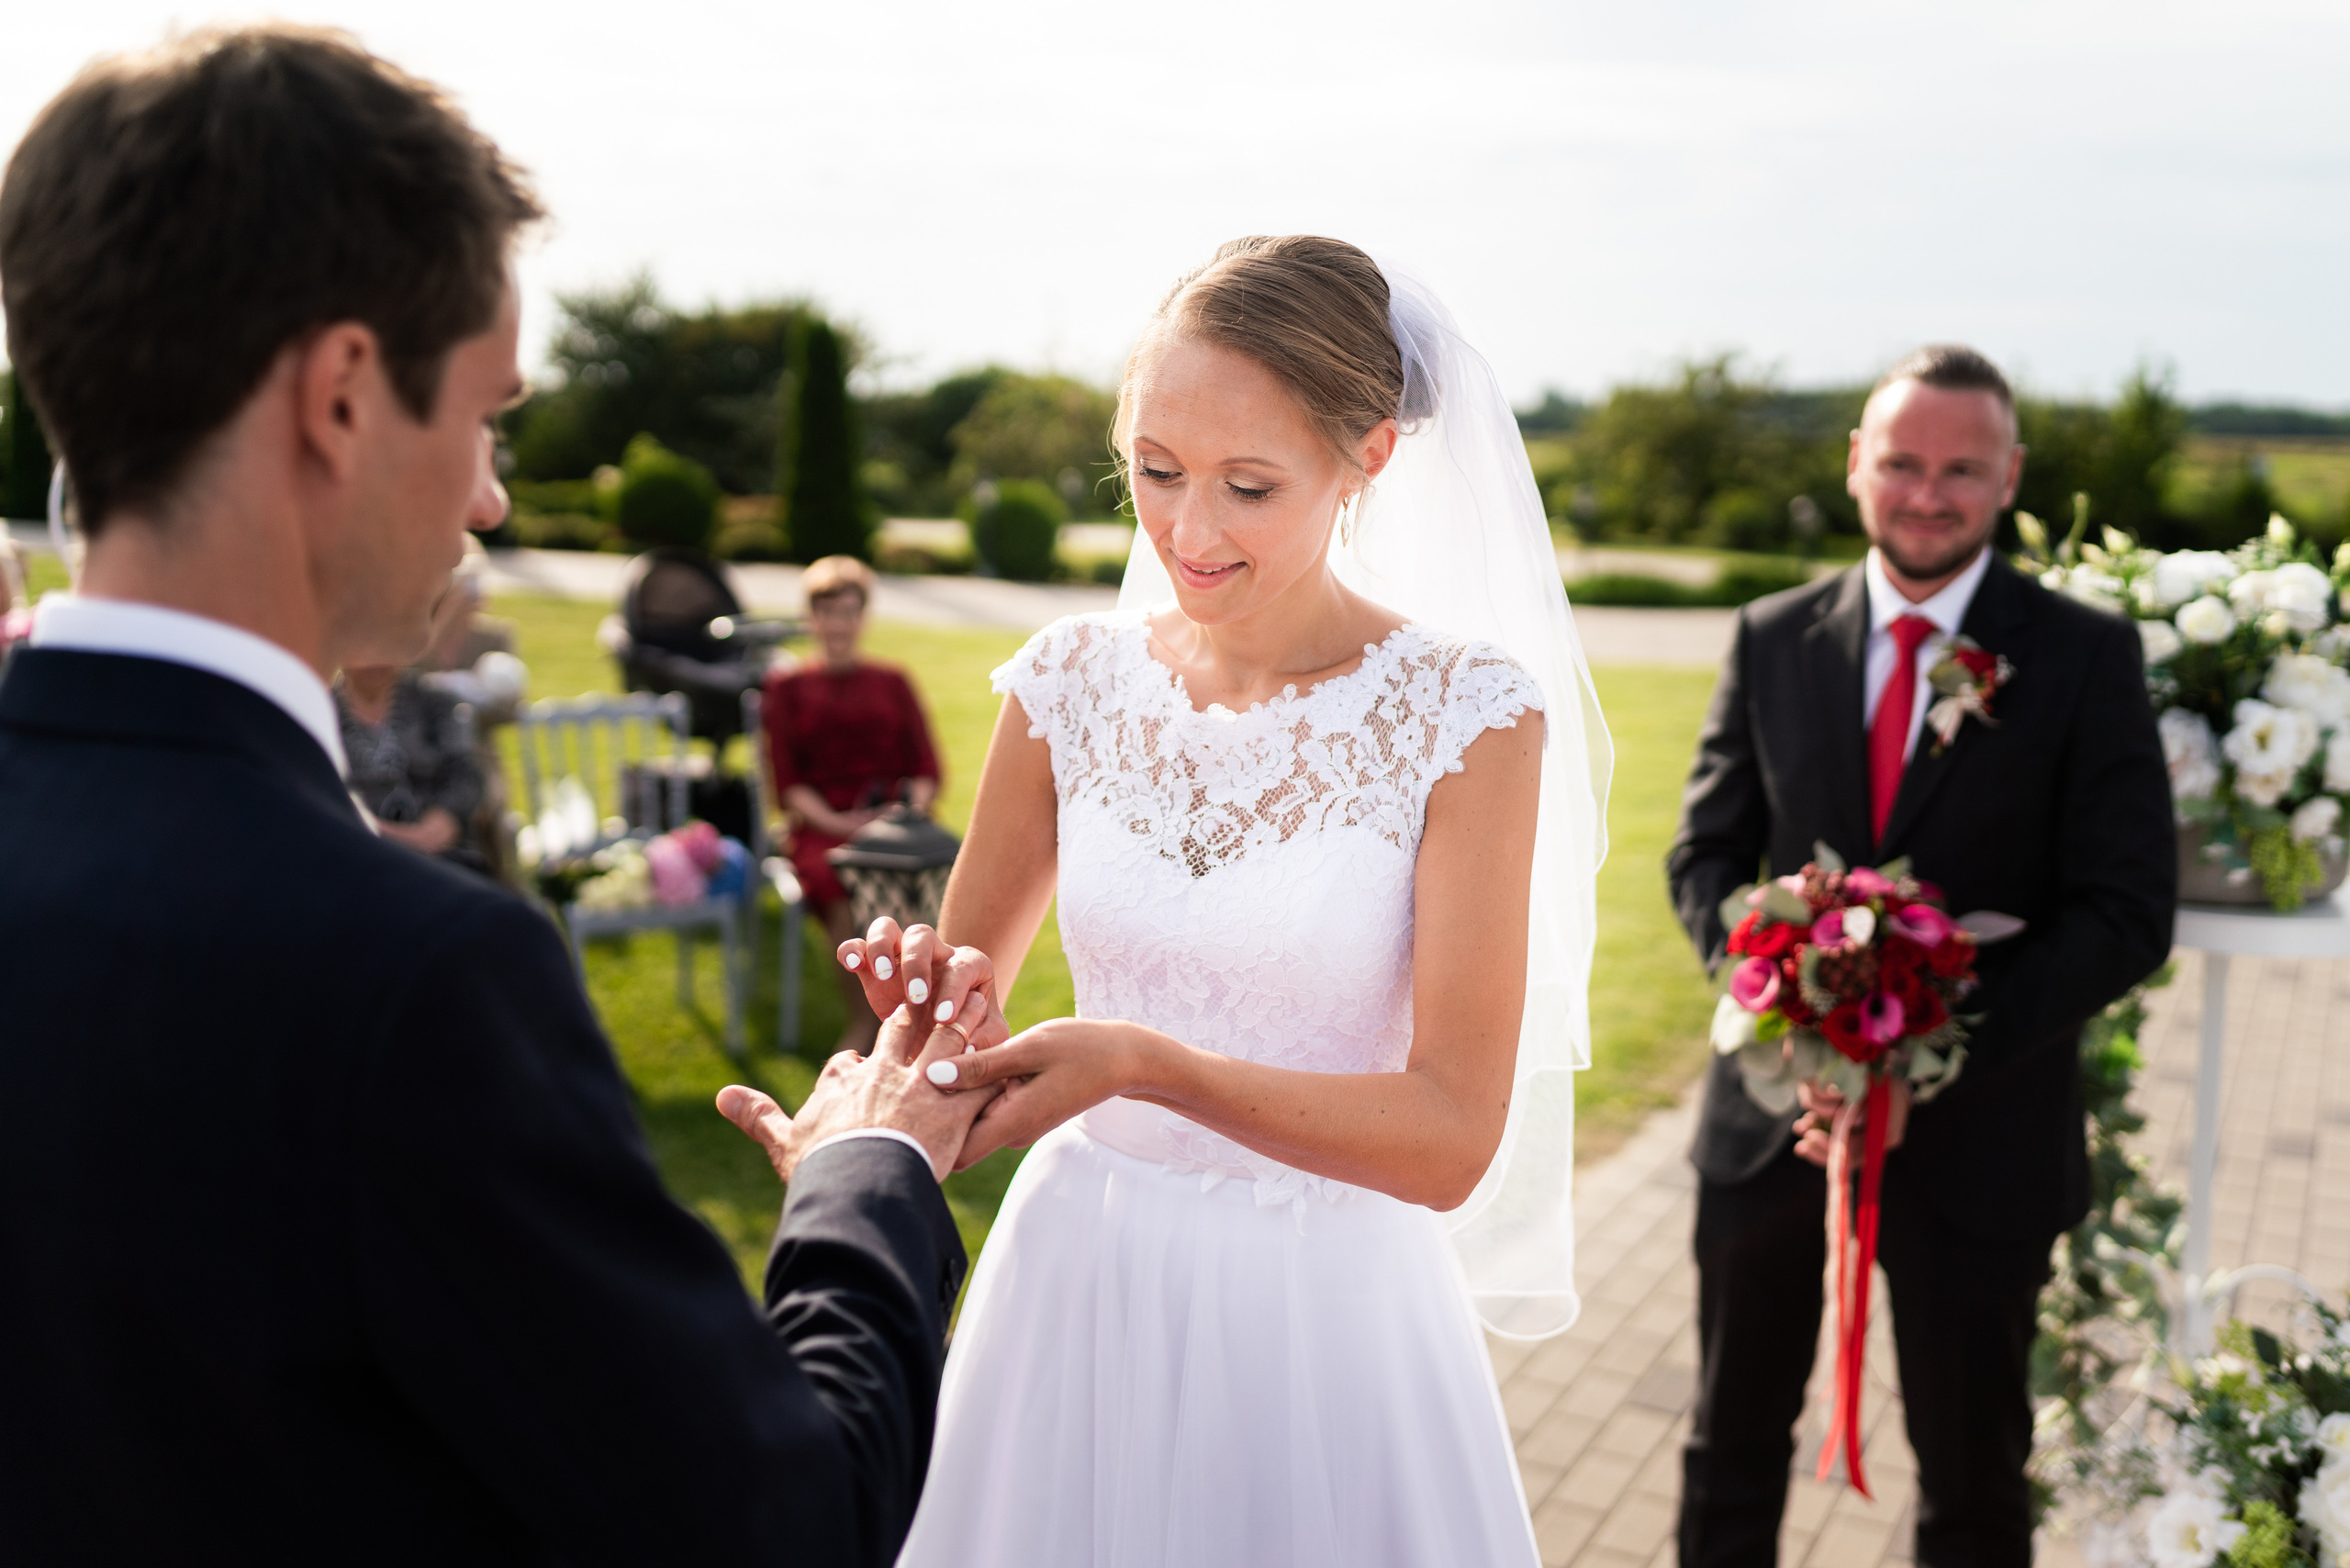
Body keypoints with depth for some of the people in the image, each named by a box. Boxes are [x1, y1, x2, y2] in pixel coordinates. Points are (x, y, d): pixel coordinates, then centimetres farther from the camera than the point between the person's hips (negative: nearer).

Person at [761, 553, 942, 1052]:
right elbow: (788, 782, 7)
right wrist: (835, 822, -11)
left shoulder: (892, 683, 22)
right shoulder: (789, 686, 17)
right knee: (847, 892, -37)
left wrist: (912, 806, -8)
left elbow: (927, 768, 14)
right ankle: (863, 1022, -20)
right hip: (823, 827, -1)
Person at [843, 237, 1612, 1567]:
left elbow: (1451, 1137, -17)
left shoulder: (1468, 711, -14)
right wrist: (927, 996, -16)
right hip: (1080, 1291, 3)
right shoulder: (1072, 685, -4)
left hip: (1323, 1318, -3)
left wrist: (1144, 1063, -29)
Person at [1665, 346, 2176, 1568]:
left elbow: (2127, 915, -11)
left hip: (1974, 1138, -2)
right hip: (1773, 1107, 2)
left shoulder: (2087, 656, -7)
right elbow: (1706, 852, 4)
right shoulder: (1771, 640, 2)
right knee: (1732, 1444, 18)